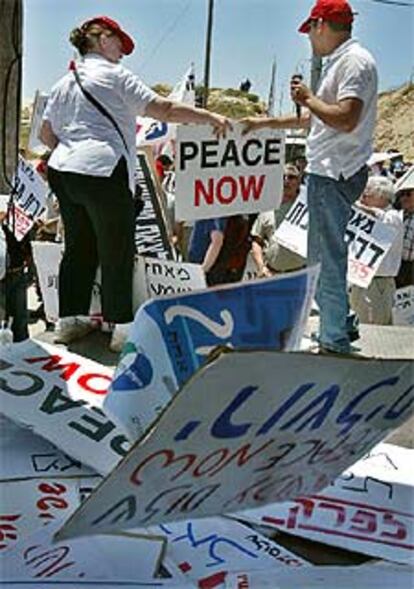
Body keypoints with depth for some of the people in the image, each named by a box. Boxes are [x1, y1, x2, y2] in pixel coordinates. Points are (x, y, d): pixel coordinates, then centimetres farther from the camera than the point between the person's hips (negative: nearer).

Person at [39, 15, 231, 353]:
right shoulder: (115, 76, -2)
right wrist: (211, 117, -2)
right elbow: (163, 110, -7)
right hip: (103, 171, -8)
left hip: (63, 171, 8)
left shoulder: (65, 83, 19)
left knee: (79, 248, 14)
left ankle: (70, 321, 20)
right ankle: (122, 329, 0)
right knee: (117, 252, -2)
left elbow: (46, 134, 21)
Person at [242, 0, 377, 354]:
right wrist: (264, 123, 32)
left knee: (327, 260, -6)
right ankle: (340, 325, 27)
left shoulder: (354, 60, -12)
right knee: (324, 256, 17)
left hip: (335, 175, -10)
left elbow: (347, 119, -25)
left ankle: (334, 342, 1)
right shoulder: (340, 62, 20)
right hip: (329, 173, 10)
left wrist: (308, 98, -12)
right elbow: (313, 119, 29)